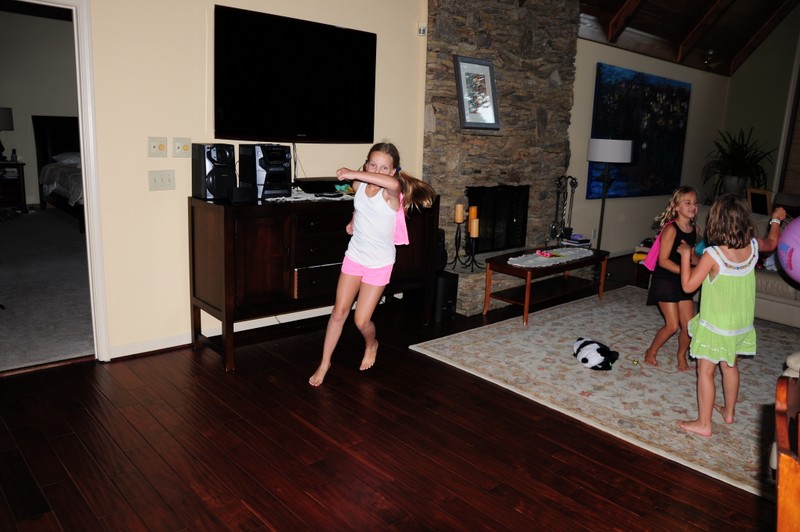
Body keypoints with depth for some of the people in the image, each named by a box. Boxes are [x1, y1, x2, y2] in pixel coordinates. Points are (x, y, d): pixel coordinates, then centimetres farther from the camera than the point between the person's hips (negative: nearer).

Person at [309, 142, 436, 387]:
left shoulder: (391, 192, -22)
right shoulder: (359, 185, -5)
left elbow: (392, 183, -49)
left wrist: (353, 173, -44)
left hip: (379, 263, -4)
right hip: (354, 257, 4)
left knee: (362, 320, 1)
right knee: (339, 312, 7)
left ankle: (371, 345, 37)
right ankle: (325, 363, 23)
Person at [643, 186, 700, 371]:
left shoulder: (695, 229, 3)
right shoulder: (671, 229, -18)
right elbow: (663, 261, -20)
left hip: (683, 282, 7)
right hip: (665, 280, -7)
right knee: (673, 325, -5)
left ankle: (682, 355, 30)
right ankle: (651, 352, 18)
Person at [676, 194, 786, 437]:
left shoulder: (712, 255, -25)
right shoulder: (753, 247, -8)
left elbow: (688, 285, -20)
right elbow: (772, 243, 17)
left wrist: (685, 254, -11)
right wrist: (776, 219, 34)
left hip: (715, 325, -6)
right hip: (741, 323, 7)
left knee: (705, 371, 5)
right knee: (730, 366, 24)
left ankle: (703, 423, 14)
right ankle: (729, 411, 41)